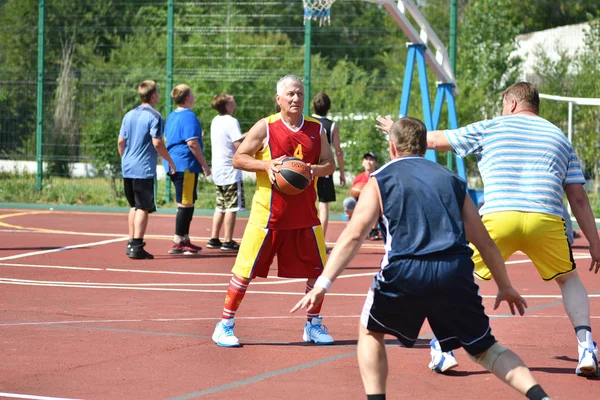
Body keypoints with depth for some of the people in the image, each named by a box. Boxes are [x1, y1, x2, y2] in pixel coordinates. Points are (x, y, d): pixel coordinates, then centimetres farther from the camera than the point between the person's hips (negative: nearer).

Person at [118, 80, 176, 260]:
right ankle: (137, 247, -9)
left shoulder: (129, 115, 11)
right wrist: (170, 161, -4)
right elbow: (157, 143, -15)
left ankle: (131, 243, 21)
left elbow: (121, 141, 13)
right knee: (143, 208, -5)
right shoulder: (154, 116, -10)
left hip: (128, 168, 7)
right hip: (144, 169, -7)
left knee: (134, 206, 18)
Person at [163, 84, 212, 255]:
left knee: (186, 203, 17)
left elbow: (166, 139, 22)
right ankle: (178, 243, -3)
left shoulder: (172, 116, 14)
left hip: (174, 165, 9)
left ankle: (185, 240, 23)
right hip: (187, 165, -9)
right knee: (186, 204, -4)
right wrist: (204, 165, -13)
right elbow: (192, 143, -19)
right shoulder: (189, 116, -14)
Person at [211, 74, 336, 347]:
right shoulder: (265, 127, -6)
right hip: (268, 212, -4)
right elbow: (238, 159, -5)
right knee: (245, 270, -3)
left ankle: (313, 325, 22)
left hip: (305, 214, 4)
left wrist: (314, 170, -13)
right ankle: (225, 326, 8)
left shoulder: (316, 129, 5)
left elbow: (330, 164, 8)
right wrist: (266, 165, -20)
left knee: (318, 269, 6)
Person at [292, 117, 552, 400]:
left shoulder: (381, 179, 15)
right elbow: (484, 241, 24)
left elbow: (353, 235, 2)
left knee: (370, 332, 25)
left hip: (405, 272, -2)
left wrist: (322, 284, -2)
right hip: (455, 271, 3)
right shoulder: (451, 179, 24)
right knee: (484, 348, 15)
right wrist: (505, 287, 34)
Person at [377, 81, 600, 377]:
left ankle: (443, 349, 9)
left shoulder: (490, 128, 18)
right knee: (569, 280, 23)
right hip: (546, 219, 2)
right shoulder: (560, 138, 23)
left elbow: (436, 140, 26)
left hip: (497, 218, -2)